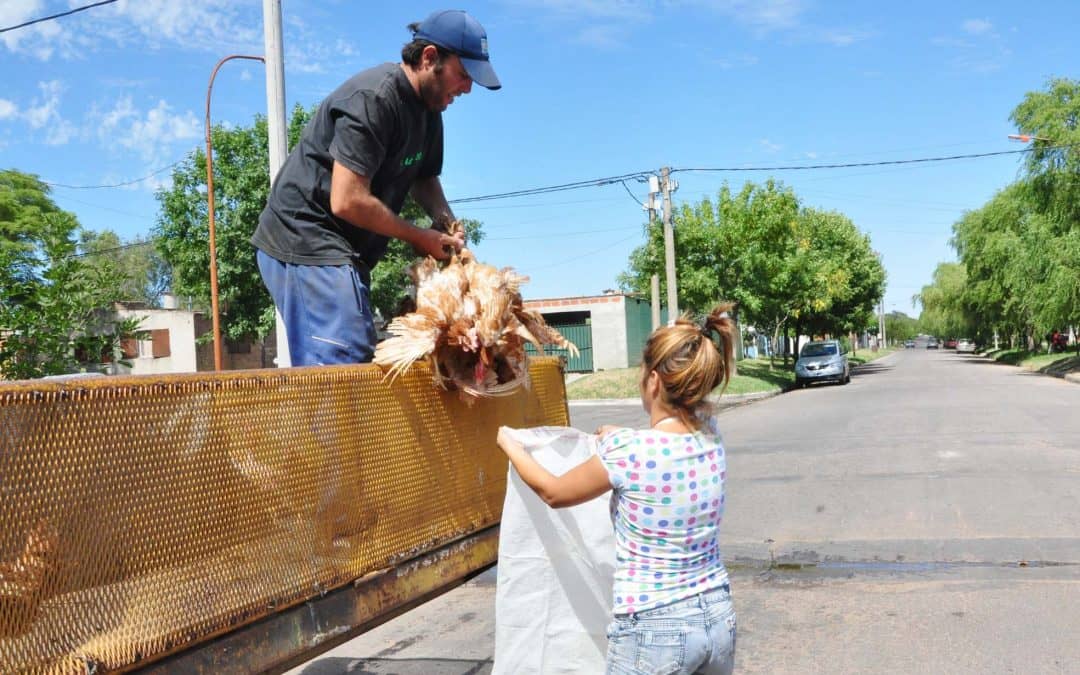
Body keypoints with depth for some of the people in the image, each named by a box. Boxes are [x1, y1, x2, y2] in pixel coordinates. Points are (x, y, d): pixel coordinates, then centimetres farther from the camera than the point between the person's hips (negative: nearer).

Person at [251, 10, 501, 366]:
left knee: (360, 361, 8)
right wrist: (419, 237, -13)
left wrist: (446, 221, 2)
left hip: (340, 253, 10)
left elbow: (423, 177, 24)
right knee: (345, 363, -18)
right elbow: (347, 201, -24)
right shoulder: (374, 99, -19)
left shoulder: (428, 106, 10)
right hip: (307, 241, -10)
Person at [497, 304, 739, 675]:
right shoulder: (711, 434, -5)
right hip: (718, 617, 6)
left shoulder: (627, 451, -21)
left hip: (653, 630, -6)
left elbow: (554, 493, -2)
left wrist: (510, 445, 14)